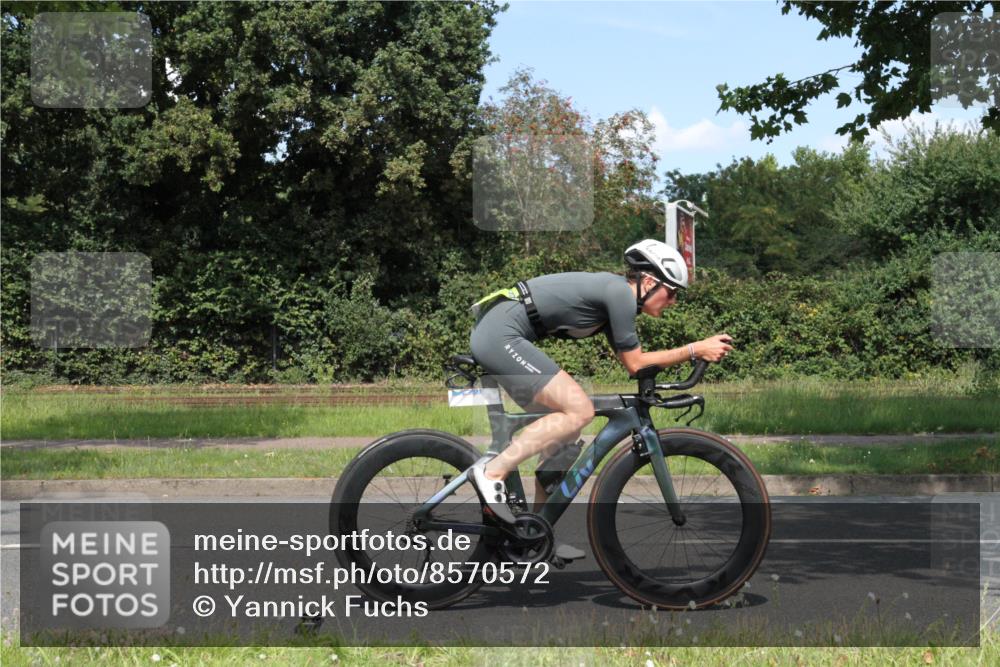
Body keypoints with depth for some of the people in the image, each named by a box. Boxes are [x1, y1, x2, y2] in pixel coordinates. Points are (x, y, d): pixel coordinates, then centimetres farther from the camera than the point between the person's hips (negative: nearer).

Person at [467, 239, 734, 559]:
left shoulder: (612, 293, 18)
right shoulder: (620, 292, -11)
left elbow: (630, 359, 23)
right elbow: (636, 364, -8)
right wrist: (696, 350, -4)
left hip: (493, 335, 11)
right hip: (500, 336, -11)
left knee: (563, 426, 12)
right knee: (579, 411, -14)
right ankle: (492, 471, -12)